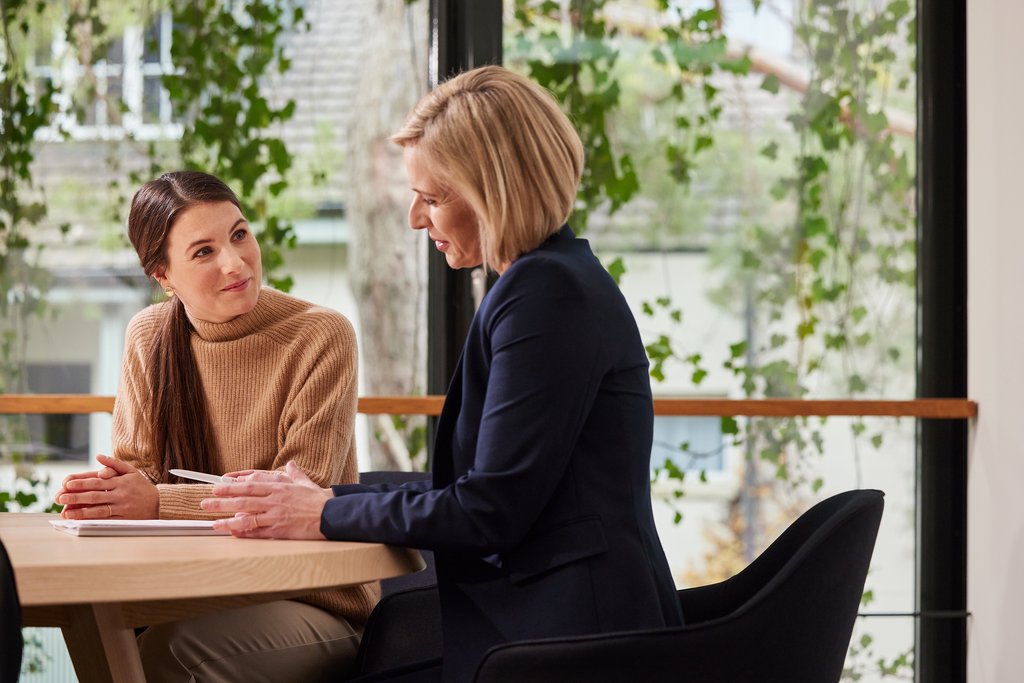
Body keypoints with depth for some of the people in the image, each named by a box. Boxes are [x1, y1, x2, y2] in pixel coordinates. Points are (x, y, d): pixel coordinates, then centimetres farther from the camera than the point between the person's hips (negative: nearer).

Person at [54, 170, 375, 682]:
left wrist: (159, 502, -24)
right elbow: (135, 467, 7)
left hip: (317, 604, -4)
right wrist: (102, 494, -18)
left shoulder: (322, 337, -10)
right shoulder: (149, 337, 6)